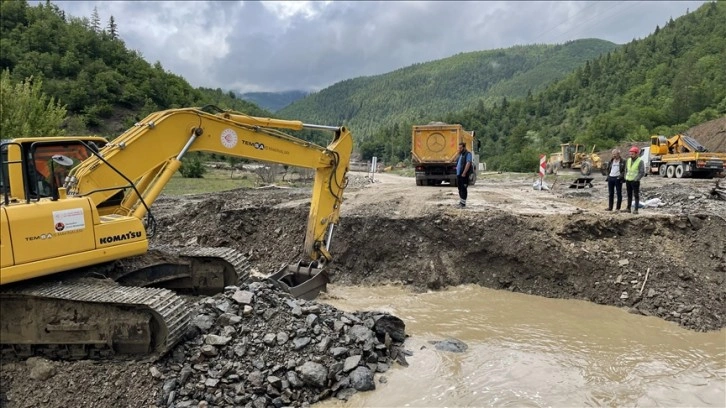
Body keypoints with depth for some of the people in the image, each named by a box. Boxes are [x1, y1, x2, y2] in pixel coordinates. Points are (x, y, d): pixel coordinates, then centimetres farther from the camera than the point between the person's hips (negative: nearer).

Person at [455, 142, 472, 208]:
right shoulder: (460, 155, 19)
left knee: (463, 189, -7)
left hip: (464, 175, -9)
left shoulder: (468, 154, -7)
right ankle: (461, 202, 20)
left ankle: (463, 203, -4)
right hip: (459, 174, 9)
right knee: (460, 189, 12)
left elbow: (468, 164, -17)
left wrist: (464, 173, -22)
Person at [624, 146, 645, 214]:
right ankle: (628, 208, 17)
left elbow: (642, 172, -11)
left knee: (636, 195, 0)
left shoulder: (640, 161, -9)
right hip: (628, 181, 6)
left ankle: (636, 210, 2)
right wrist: (626, 179, 8)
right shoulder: (628, 160, 9)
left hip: (635, 181, -6)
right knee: (629, 195, 11)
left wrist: (636, 179, -15)